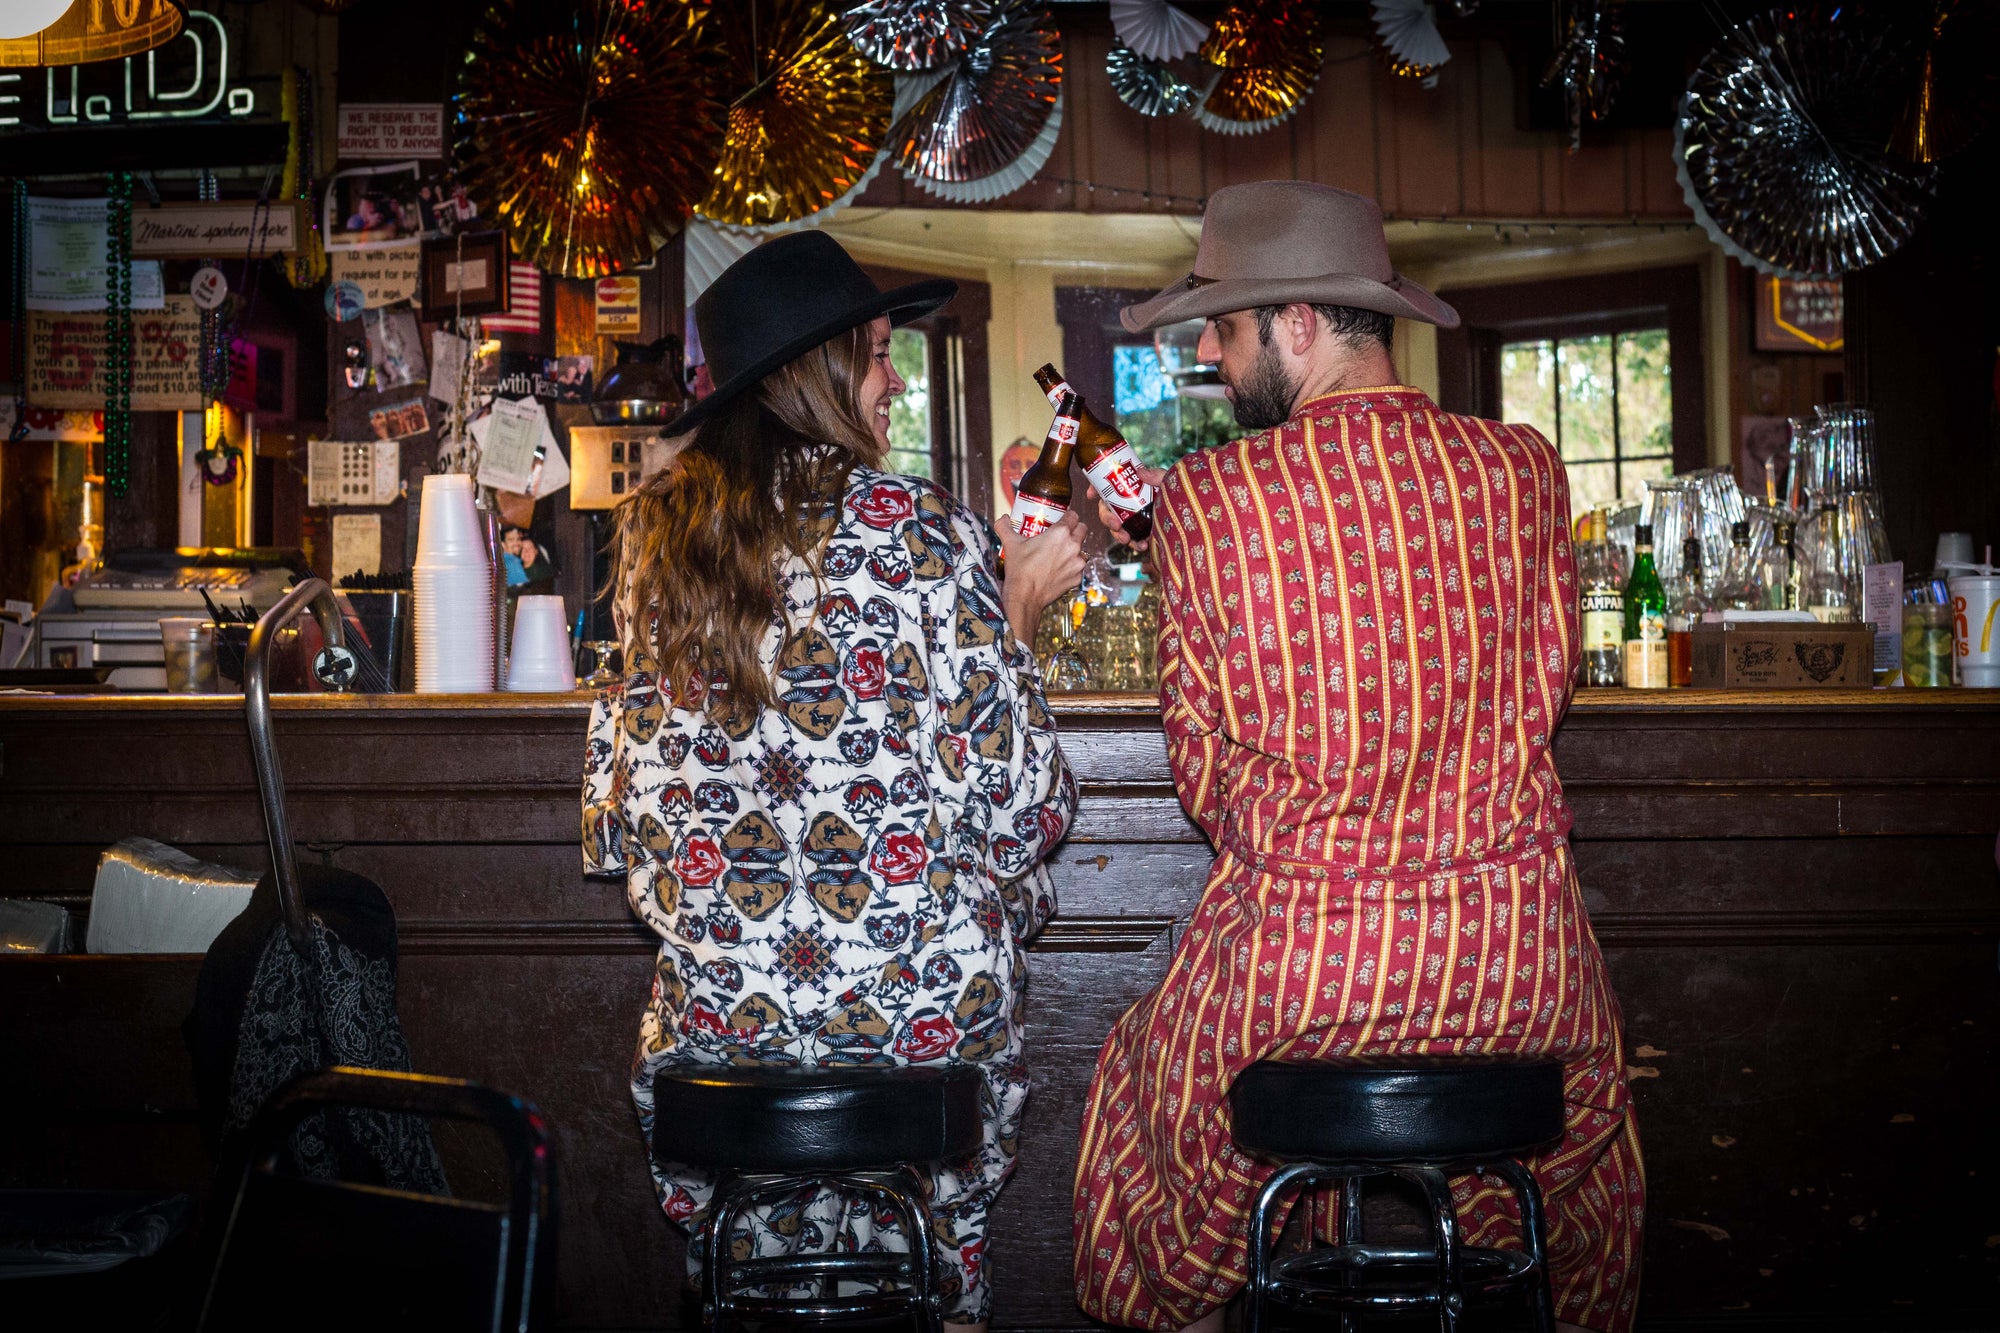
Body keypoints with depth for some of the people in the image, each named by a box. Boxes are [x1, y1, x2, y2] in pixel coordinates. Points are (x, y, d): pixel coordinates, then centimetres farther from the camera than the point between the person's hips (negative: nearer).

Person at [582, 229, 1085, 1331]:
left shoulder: (658, 534, 4)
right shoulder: (923, 530, -9)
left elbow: (623, 805, 9)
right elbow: (1014, 795, -7)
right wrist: (1014, 612, 5)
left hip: (718, 996, 3)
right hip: (921, 1001, -3)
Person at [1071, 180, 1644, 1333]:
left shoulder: (1209, 496, -10)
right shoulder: (1524, 469, -3)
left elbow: (1205, 773, -2)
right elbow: (1545, 694, 11)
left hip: (1296, 958, -2)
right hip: (1516, 958, 3)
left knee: (1143, 1089, 30)